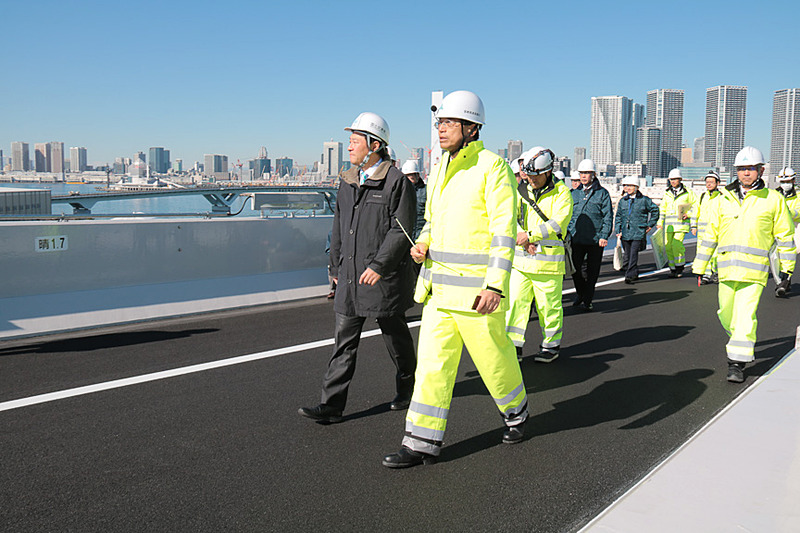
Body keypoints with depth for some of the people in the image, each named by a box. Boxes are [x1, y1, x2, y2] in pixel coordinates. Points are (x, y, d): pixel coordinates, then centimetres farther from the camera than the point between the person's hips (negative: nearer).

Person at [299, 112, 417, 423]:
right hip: (350, 276, 6)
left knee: (396, 336, 10)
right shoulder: (348, 181, 13)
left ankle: (407, 390, 31)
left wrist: (379, 266, -20)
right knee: (344, 339, 3)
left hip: (383, 278, -6)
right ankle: (332, 406, 5)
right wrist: (336, 267, 17)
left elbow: (402, 229, -14)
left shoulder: (396, 182, -9)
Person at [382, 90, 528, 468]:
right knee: (433, 359, 4)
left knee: (492, 356, 8)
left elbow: (504, 230, -15)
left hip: (477, 285, -7)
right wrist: (422, 244, 1)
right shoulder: (440, 169, 12)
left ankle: (516, 411, 36)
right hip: (440, 282, 7)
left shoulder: (492, 167, -11)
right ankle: (423, 443, 10)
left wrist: (495, 285, -21)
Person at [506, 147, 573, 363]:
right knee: (516, 301, 2)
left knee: (549, 305, 5)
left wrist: (530, 235, -20)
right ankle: (514, 346, 9)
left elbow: (558, 223, -16)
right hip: (520, 259, 4)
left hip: (548, 259, -4)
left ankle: (551, 346, 21)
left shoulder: (561, 193, -5)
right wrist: (522, 239, -14)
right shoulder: (521, 191, 10)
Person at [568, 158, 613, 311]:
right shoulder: (574, 193, 11)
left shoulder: (602, 193, 1)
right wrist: (568, 233, 9)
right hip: (576, 239, 3)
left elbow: (608, 217, -2)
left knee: (592, 271, 5)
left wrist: (604, 236, -12)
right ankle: (580, 294, 27)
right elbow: (569, 216, 17)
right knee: (575, 268, 2)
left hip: (595, 240, -3)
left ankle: (588, 300, 18)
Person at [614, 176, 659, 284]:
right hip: (625, 232, 4)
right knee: (627, 254, 8)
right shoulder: (622, 201, 11)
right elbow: (618, 217, 14)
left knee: (633, 254, -12)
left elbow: (655, 210, 13)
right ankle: (634, 274, 24)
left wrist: (650, 224, 9)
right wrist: (618, 230, 3)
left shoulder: (644, 200, 1)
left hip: (639, 232, -4)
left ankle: (630, 275, -13)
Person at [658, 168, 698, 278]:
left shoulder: (687, 192, 2)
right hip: (669, 223, 4)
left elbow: (696, 205, 9)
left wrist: (688, 214, -5)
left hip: (681, 222, -4)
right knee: (668, 246, -1)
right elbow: (663, 208, 20)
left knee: (677, 244, -17)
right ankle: (672, 268, 12)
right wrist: (660, 222, 14)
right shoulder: (667, 193, 14)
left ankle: (680, 266, 0)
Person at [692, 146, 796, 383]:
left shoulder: (772, 199, 2)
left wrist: (787, 265, 8)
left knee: (746, 315, -9)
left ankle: (737, 363, -2)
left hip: (755, 269, -3)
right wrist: (699, 266, 12)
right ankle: (740, 339, 41)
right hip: (727, 267, 4)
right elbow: (710, 234, 12)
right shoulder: (723, 200, 9)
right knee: (726, 314, 12)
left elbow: (785, 234, 9)